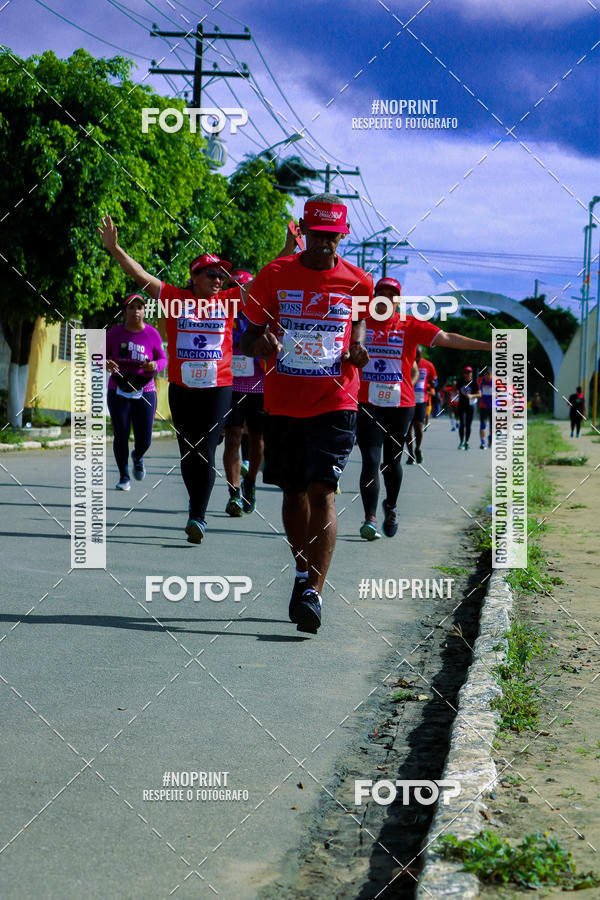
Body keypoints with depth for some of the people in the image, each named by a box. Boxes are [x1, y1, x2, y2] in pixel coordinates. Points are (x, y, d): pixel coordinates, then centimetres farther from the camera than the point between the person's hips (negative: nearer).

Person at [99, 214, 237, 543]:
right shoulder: (176, 297, 1)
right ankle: (197, 507, 27)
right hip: (181, 388, 1)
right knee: (188, 452, 10)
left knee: (206, 452, -9)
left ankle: (197, 517, -10)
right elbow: (140, 275, -3)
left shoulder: (228, 301, 4)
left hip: (217, 389, -1)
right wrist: (114, 248, -14)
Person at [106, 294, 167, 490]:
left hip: (144, 392, 0)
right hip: (118, 391, 0)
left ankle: (137, 457, 35)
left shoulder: (152, 334, 0)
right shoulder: (114, 333, 0)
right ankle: (124, 477, 13)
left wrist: (155, 366, -17)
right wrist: (106, 364, -17)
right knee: (121, 436, -6)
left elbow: (163, 359, 7)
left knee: (144, 440, -2)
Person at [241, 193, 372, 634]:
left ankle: (313, 593, -20)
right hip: (283, 403, 2)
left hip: (335, 402, -2)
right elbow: (249, 336, 6)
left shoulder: (358, 282, 2)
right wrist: (259, 342, -19)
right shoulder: (274, 275, 2)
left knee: (322, 491, -16)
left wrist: (357, 351, -7)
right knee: (294, 492, 13)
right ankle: (304, 572, 35)